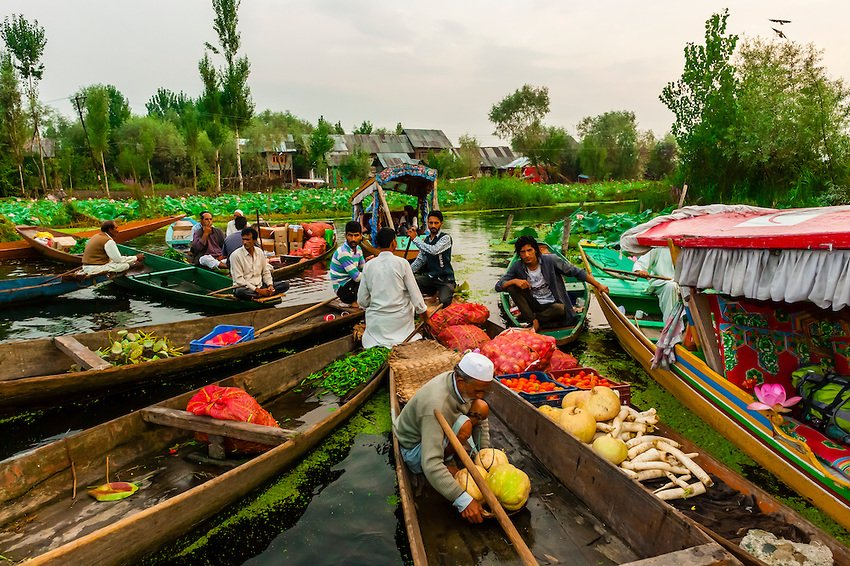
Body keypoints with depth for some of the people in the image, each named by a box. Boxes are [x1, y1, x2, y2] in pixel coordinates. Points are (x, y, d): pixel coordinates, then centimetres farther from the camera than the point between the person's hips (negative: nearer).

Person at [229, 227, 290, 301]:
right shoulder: (235, 255, -10)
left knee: (285, 285, -12)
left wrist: (270, 285, -8)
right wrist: (257, 290, -21)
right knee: (240, 292, -41)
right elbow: (239, 279, -15)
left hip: (260, 286, 6)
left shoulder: (260, 252, 6)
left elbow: (266, 272, 12)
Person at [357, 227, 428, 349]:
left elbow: (362, 300, 1)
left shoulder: (368, 266, -2)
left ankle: (377, 341, -9)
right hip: (400, 317, -3)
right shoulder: (402, 263, -9)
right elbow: (414, 291, -3)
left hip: (376, 319, 3)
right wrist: (423, 310, 11)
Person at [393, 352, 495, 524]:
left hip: (438, 433, 8)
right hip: (414, 449, -8)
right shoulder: (437, 405, -39)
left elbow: (481, 422, 2)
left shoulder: (465, 385, -14)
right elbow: (431, 464, -45)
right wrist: (463, 500, -46)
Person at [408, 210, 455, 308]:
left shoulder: (446, 238, -11)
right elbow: (420, 260, 11)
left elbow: (434, 250, -29)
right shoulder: (426, 239, 9)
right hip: (430, 277, 5)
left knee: (444, 301, -30)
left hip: (445, 279, -5)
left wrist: (415, 239, -23)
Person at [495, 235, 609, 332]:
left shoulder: (550, 260, -14)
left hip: (552, 304, -2)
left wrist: (598, 285, -12)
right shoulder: (517, 267, -9)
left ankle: (527, 318, -19)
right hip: (534, 304, 2)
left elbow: (576, 272, -9)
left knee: (560, 309, -37)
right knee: (512, 286, -21)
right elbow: (498, 286, -10)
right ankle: (533, 320, -25)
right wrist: (514, 281, -29)